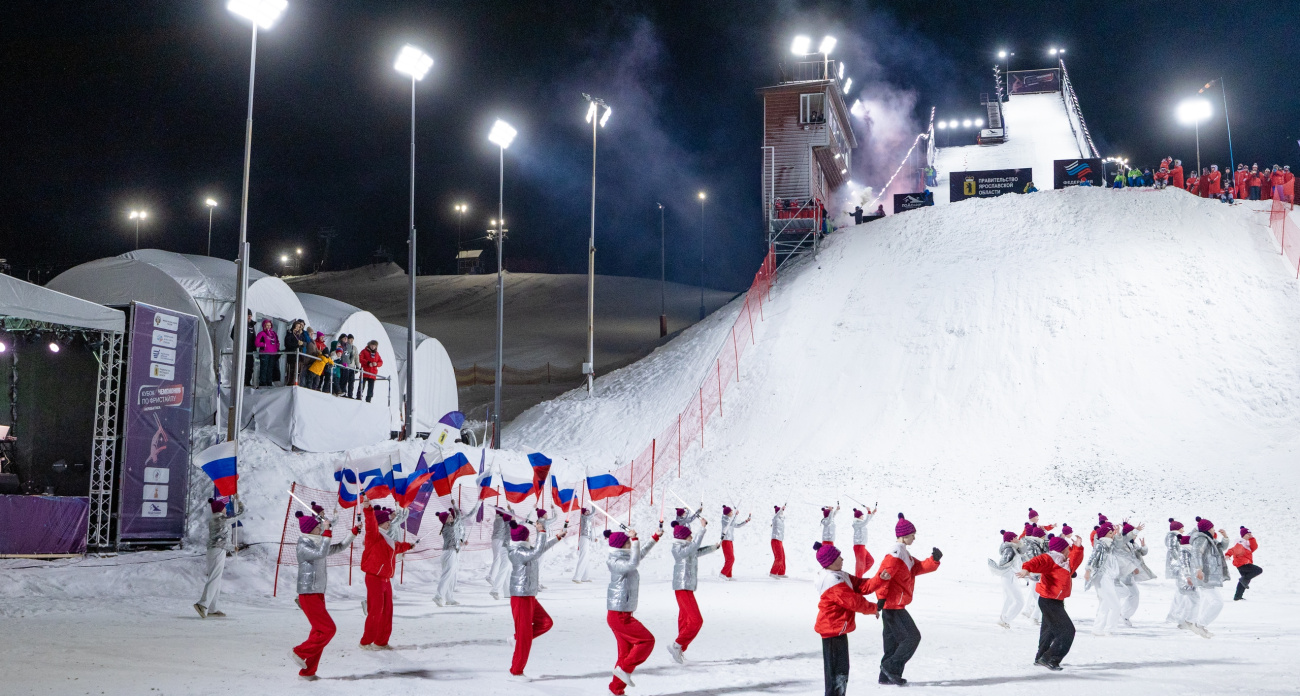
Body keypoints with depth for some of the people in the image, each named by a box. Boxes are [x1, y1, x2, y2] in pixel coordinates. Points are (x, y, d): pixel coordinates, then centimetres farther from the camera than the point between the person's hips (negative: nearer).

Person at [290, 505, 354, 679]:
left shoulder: (318, 544, 12)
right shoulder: (303, 547, -14)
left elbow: (338, 548, 21)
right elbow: (321, 553, -29)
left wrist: (354, 532, 14)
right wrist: (327, 532, -26)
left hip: (318, 594, 9)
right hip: (308, 595, -9)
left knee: (319, 632, 9)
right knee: (328, 629, -11)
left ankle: (307, 671, 15)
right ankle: (300, 652, 2)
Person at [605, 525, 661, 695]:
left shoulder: (624, 559, 11)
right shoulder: (617, 563, -17)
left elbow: (641, 554, 29)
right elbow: (634, 563, -36)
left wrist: (655, 537, 33)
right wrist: (635, 539, -32)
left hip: (623, 614, 10)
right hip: (619, 615, -10)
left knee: (626, 652, 12)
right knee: (647, 640, -7)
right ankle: (624, 668, -2)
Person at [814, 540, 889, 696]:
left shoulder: (840, 576, 12)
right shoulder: (833, 581, -21)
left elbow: (862, 585, 8)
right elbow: (854, 601, -20)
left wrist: (880, 579, -7)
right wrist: (874, 608, -5)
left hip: (837, 630, 11)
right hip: (833, 630, -11)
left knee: (840, 670, 20)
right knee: (838, 672, -5)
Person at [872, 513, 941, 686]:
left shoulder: (905, 555, 16)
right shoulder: (895, 555, -17)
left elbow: (920, 568, 12)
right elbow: (882, 576, -26)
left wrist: (934, 560, -6)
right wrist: (881, 598, -31)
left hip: (895, 606, 10)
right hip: (893, 605, -10)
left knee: (894, 640, 15)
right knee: (912, 637, -6)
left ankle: (886, 675, 21)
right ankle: (891, 667, -1)